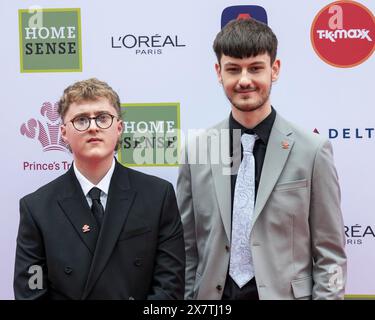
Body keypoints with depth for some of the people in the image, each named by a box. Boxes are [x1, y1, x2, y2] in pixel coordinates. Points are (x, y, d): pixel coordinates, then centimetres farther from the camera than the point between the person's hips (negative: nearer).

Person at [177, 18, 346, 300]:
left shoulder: (312, 150, -8)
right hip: (212, 294, 2)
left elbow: (331, 254, -5)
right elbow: (187, 248, 3)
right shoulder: (196, 149, -2)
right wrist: (187, 296, 1)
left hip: (284, 293, -1)